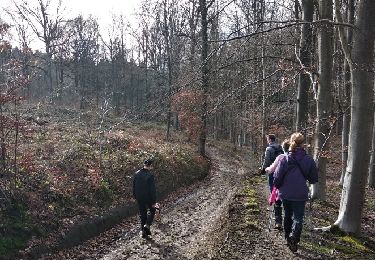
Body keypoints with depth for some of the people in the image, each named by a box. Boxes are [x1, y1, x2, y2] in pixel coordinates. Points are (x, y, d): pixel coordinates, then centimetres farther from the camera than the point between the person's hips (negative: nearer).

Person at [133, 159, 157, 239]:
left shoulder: (137, 174, -4)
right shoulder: (150, 175, -21)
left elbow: (134, 186, 6)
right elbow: (152, 189, -19)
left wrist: (135, 196, 19)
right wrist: (154, 201, -12)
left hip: (139, 198, 5)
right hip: (148, 198, -5)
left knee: (142, 213, 18)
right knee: (152, 210, 21)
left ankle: (143, 232, 25)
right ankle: (147, 225, 5)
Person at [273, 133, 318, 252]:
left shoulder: (285, 159, -12)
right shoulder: (308, 159, -10)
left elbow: (277, 177, -10)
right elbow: (314, 178, 0)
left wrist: (279, 187, 11)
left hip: (286, 194, 1)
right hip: (300, 195, -1)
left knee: (287, 215, 21)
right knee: (298, 218, 7)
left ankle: (287, 237, 37)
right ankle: (293, 241, -11)